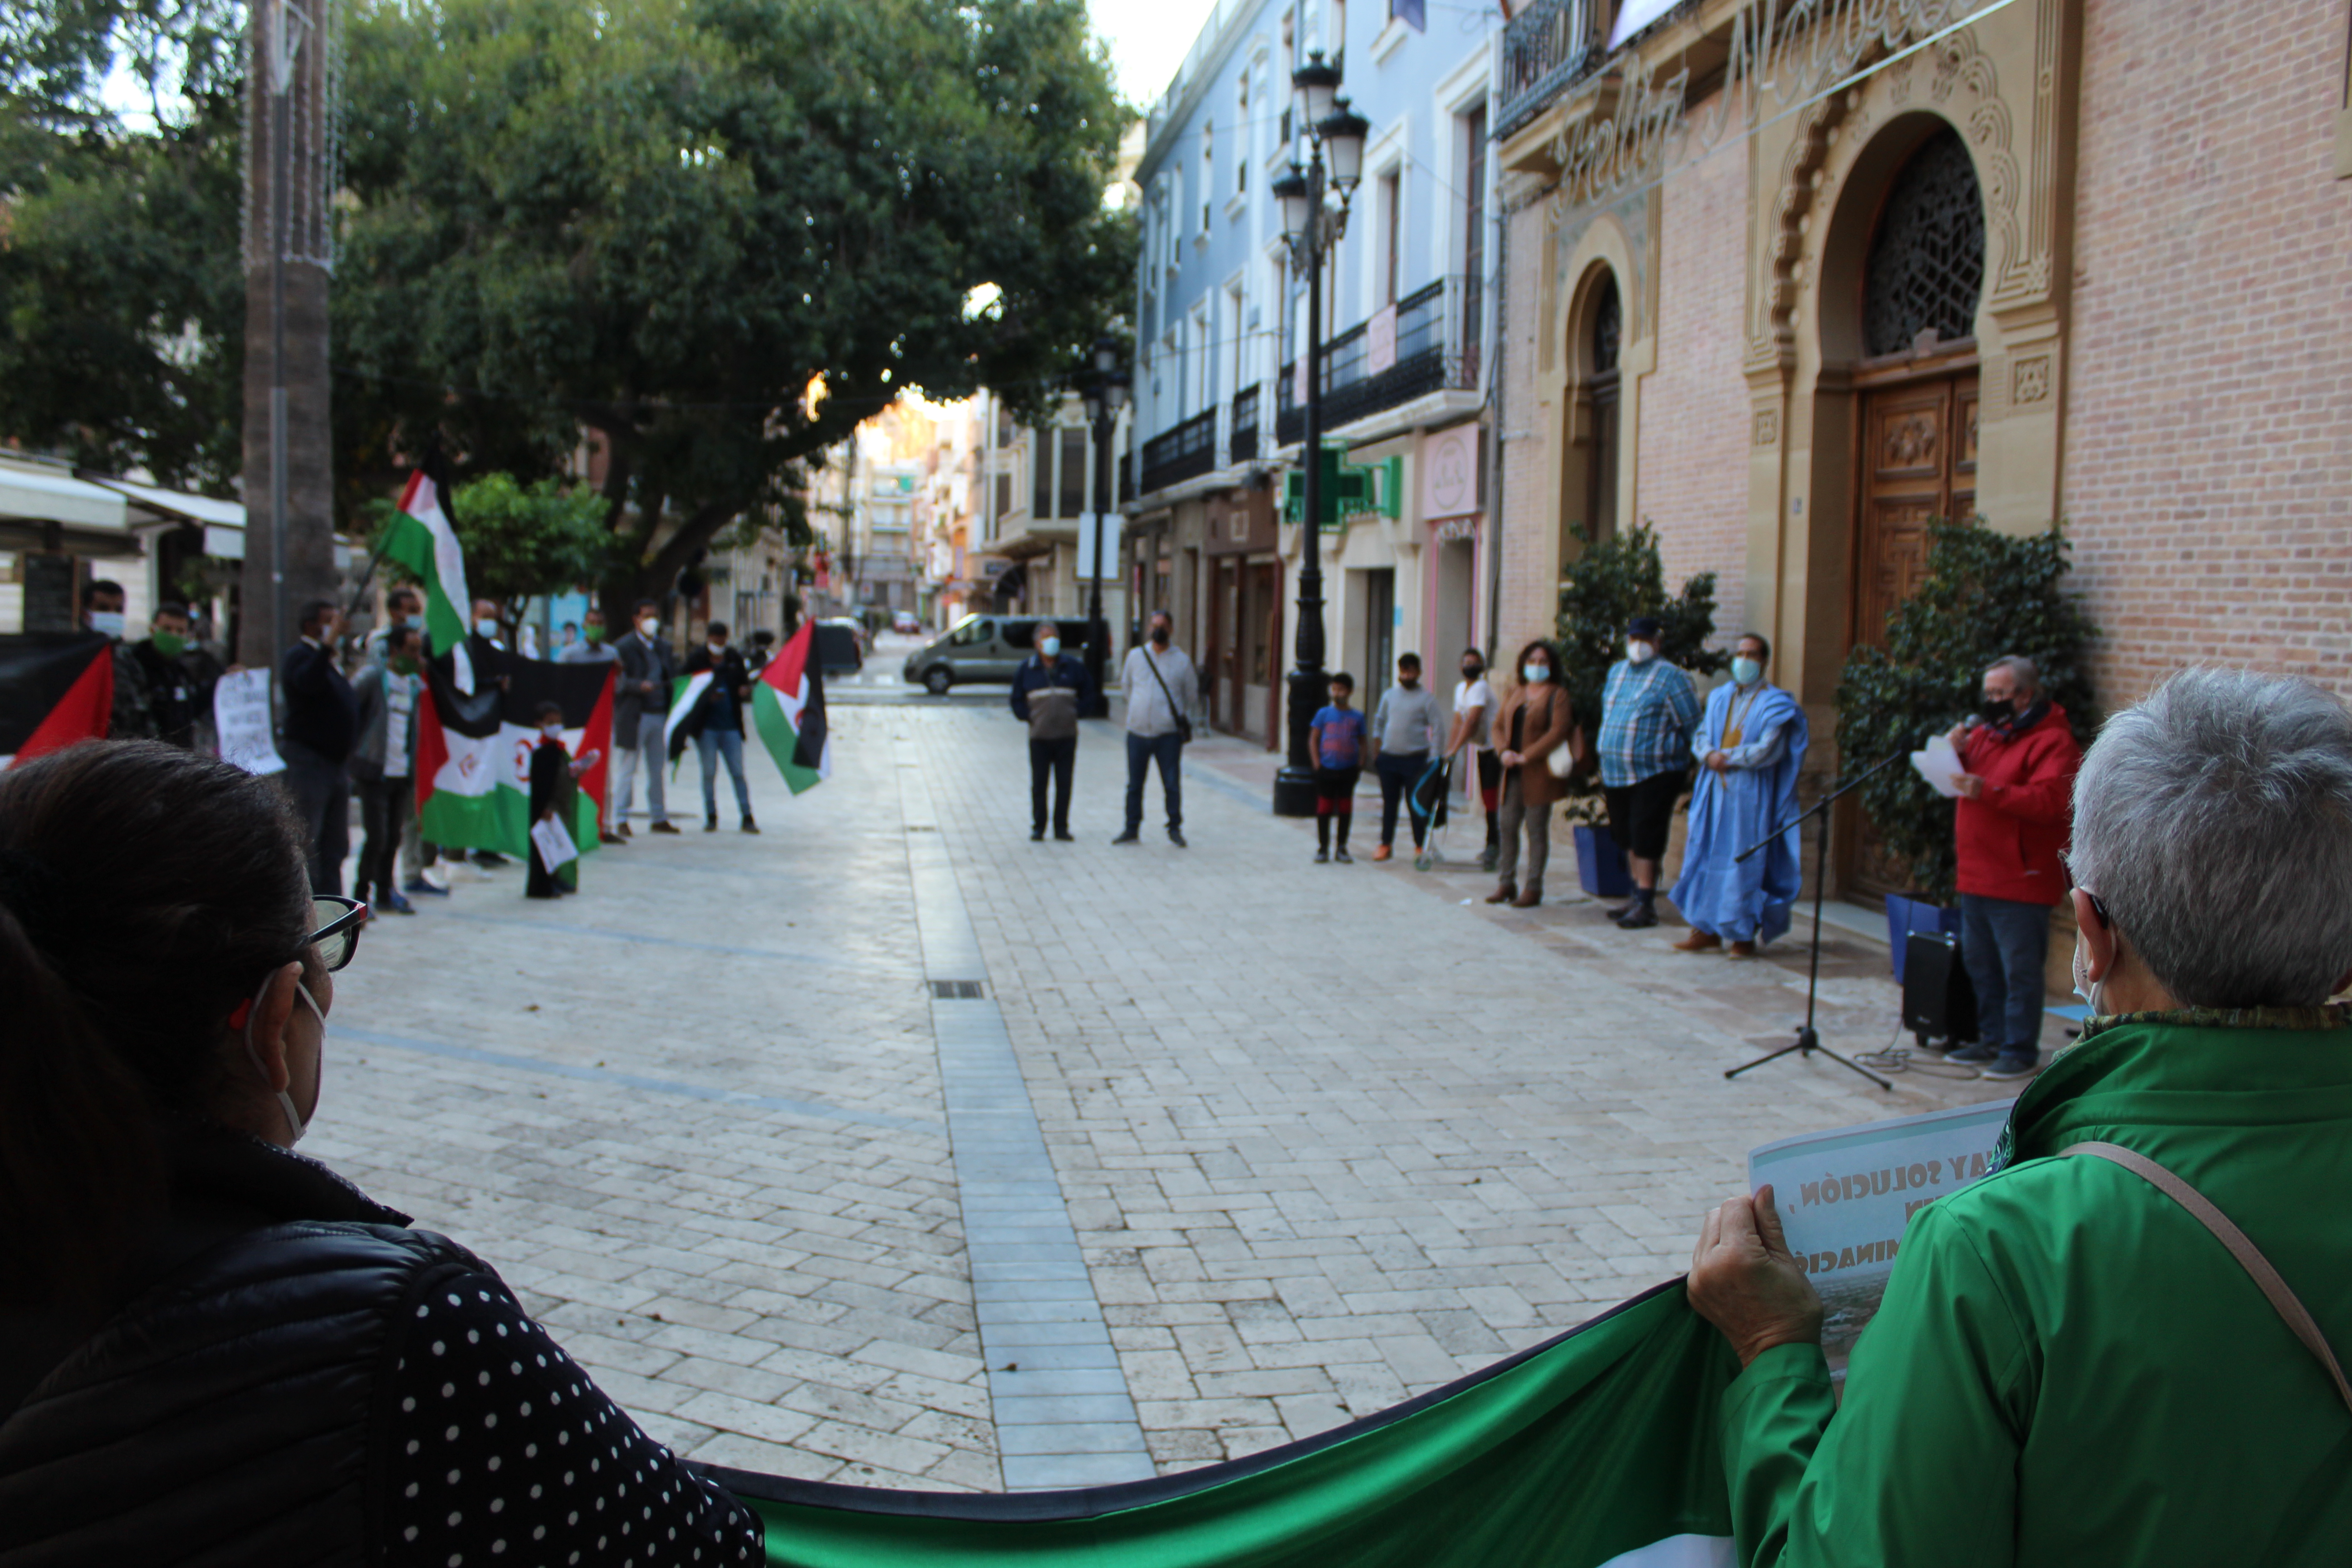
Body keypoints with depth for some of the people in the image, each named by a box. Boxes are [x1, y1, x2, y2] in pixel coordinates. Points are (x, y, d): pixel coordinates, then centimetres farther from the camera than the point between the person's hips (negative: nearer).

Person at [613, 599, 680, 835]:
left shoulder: (665, 646, 14)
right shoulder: (625, 646, -3)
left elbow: (673, 678, 15)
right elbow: (619, 681, -9)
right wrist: (639, 686, -26)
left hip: (660, 715, 5)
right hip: (634, 716, -5)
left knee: (657, 770, 12)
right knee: (629, 769, -1)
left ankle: (659, 818, 19)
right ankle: (621, 819, 4)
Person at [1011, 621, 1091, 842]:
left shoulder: (1074, 667, 8)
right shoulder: (1026, 669, 6)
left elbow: (1088, 696, 14)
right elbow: (1017, 702, 10)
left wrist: (1075, 711, -1)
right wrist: (1029, 716, -5)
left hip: (1067, 735, 1)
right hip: (1039, 735, -1)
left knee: (1064, 784, 2)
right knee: (1039, 784, 1)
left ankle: (1061, 828, 10)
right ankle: (1038, 828, 10)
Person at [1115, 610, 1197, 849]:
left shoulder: (1181, 661, 2)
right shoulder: (1136, 656, 8)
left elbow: (1192, 696, 13)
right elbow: (1126, 687, 20)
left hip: (1168, 733, -2)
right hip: (1138, 731, 2)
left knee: (1172, 784, -3)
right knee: (1134, 785, 8)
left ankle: (1175, 829, 11)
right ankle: (1132, 829, 18)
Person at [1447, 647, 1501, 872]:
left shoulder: (1481, 688, -17)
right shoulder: (1460, 688, 10)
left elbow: (1472, 721, -24)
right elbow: (1458, 722, 11)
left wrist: (1454, 750, -27)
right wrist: (1448, 751, 4)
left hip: (1494, 747, -8)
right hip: (1481, 749, 8)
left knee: (1492, 799, -11)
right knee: (1486, 799, 11)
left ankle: (1493, 848, -8)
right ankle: (1494, 847, 19)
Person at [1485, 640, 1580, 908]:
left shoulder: (1557, 695, -4)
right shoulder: (1516, 693, 15)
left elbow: (1558, 732, -15)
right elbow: (1498, 726, 13)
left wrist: (1526, 756, -18)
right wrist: (1504, 752, -7)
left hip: (1539, 773, -6)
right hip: (1513, 773, 6)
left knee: (1536, 830, -2)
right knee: (1508, 827, 7)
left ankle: (1533, 888, 4)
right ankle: (1507, 883, 16)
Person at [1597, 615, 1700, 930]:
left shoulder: (1670, 676, -8)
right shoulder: (1617, 671, 13)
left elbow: (1693, 726, -7)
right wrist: (1605, 766, 20)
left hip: (1654, 773, -7)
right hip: (1616, 774, 7)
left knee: (1645, 839, -8)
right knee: (1627, 837, 13)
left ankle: (1646, 904, -3)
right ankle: (1639, 896, 24)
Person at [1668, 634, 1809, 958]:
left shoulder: (1775, 703, -3)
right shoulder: (1719, 697, 14)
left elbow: (1768, 751, -14)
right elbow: (1700, 737, 10)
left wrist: (1727, 758, -11)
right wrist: (1710, 755, -11)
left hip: (1750, 794, -5)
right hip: (1715, 791, 6)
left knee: (1745, 861, -4)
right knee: (1707, 856, 4)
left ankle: (1745, 934, 4)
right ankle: (1708, 930, 11)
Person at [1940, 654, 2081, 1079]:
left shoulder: (2052, 741, -9)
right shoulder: (1985, 732, 16)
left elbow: (2048, 803, -21)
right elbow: (1962, 782, 20)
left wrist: (1988, 791, -28)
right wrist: (1956, 755, -1)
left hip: (2020, 881, -8)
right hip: (1977, 875, 8)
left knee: (2019, 969, -4)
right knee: (1980, 964, 15)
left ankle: (2021, 1051, 4)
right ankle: (1992, 1040, 26)